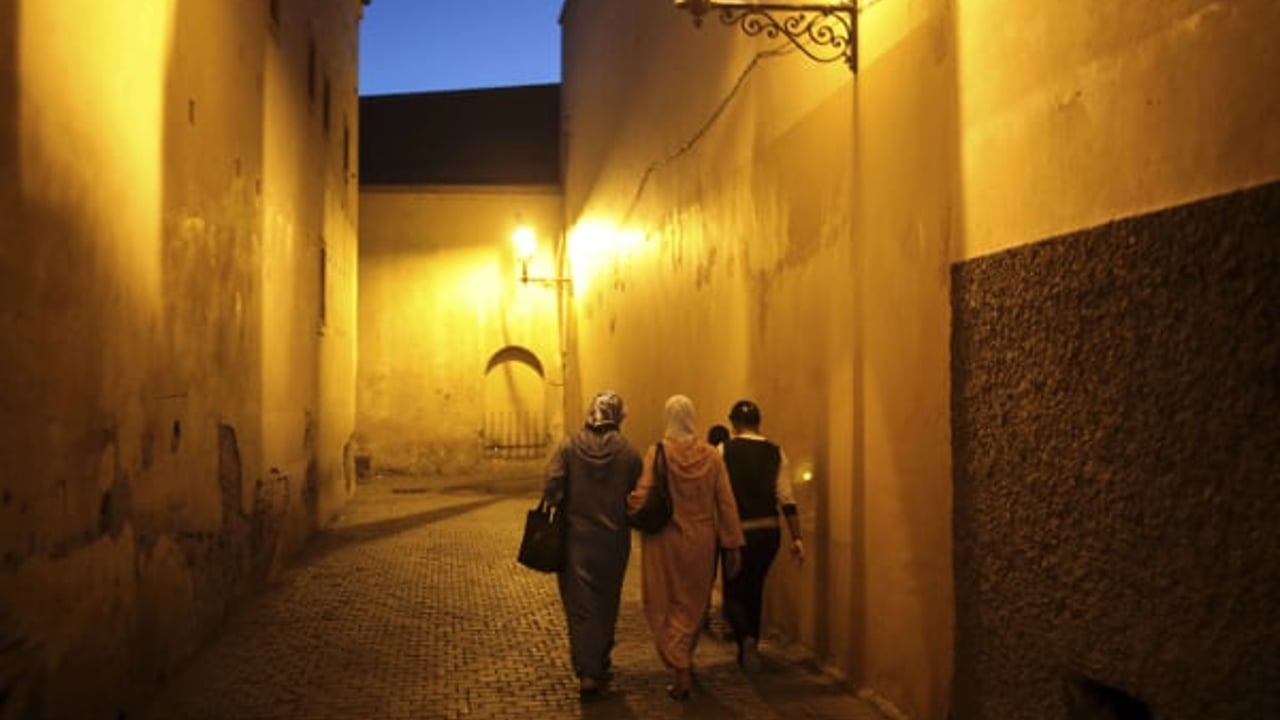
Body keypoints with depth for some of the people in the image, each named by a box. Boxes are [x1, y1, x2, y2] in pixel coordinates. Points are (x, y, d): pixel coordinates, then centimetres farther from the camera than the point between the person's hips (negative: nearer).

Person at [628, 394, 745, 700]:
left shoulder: (657, 452, -11)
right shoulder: (711, 455, -3)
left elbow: (642, 497, -18)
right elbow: (726, 503, -1)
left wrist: (628, 507, 4)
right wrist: (732, 545, 5)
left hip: (665, 540, -3)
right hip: (700, 541, 3)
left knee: (664, 606, 8)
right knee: (692, 605, 18)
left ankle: (680, 670, -1)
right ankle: (685, 662, 30)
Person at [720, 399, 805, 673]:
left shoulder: (724, 451, -6)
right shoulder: (775, 452, 2)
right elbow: (787, 499, -2)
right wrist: (797, 539, 1)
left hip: (737, 532, -3)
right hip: (768, 532, 3)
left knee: (733, 592, 9)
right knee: (754, 590, 20)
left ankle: (746, 639, -18)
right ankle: (748, 650, 28)